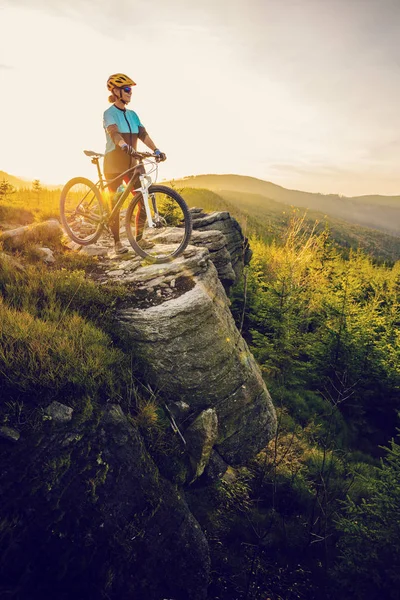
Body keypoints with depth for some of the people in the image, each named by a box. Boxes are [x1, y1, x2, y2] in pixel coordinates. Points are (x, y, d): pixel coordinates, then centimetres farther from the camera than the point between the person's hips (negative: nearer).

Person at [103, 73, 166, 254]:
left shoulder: (132, 114, 12)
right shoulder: (109, 113, -6)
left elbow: (143, 134, -1)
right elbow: (114, 132, -27)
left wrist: (156, 150, -19)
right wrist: (124, 145, -48)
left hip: (131, 164, 6)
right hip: (114, 164, -5)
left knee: (143, 201, -4)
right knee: (115, 204, -1)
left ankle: (139, 238, 13)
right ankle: (117, 242, 10)